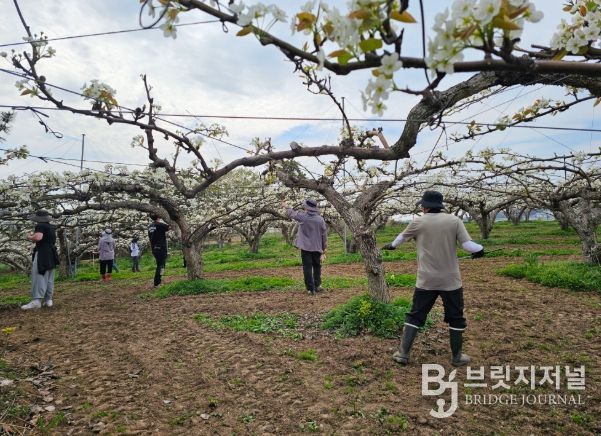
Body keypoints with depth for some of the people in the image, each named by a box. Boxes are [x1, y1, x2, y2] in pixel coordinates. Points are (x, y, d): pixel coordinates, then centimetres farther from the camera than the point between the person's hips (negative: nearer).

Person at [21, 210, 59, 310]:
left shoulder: (40, 226, -10)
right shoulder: (51, 227, 17)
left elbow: (38, 237, -25)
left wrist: (30, 237, -5)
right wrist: (34, 238, 27)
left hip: (42, 254, -9)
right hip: (51, 254, 9)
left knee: (38, 276, -12)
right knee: (49, 278, 9)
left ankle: (36, 301, -17)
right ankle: (48, 300, 12)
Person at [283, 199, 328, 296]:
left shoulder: (302, 216, -8)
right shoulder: (320, 219, -2)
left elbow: (291, 213, 12)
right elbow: (324, 236, 2)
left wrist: (286, 206, 33)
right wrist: (324, 250, 10)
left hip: (305, 247, -2)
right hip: (317, 248, 2)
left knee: (307, 268, 3)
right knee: (317, 267, 19)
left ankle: (311, 289, 4)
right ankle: (317, 286, 18)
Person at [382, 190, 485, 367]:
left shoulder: (418, 222, -1)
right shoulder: (454, 220, -3)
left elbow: (401, 237, 16)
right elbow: (468, 245, -8)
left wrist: (391, 245, 37)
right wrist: (480, 249, 15)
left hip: (426, 281, 0)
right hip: (450, 280, 0)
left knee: (415, 316, 10)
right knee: (456, 318, 16)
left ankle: (403, 353, 12)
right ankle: (457, 357, 24)